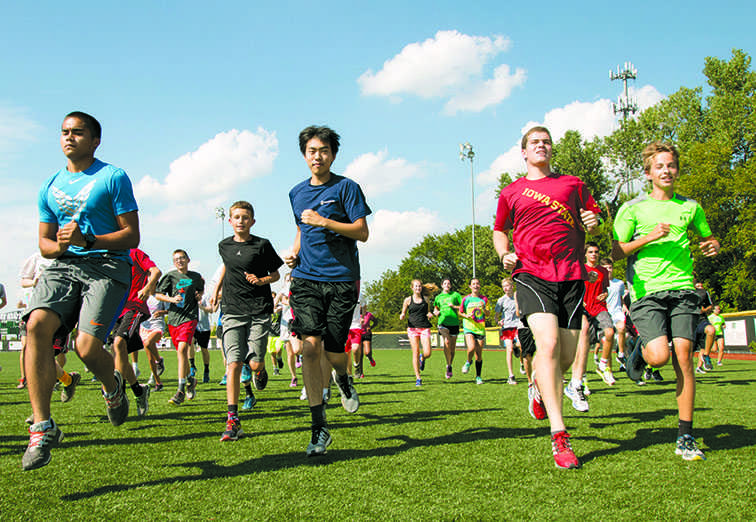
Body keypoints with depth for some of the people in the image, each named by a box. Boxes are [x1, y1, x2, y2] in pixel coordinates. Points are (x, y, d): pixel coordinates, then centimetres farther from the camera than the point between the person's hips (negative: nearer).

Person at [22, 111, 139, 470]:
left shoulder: (113, 178, 3)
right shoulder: (50, 187, 19)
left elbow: (131, 236, -1)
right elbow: (44, 243, 21)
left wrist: (88, 240, -15)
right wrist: (58, 246, -3)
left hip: (107, 266, -4)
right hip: (63, 266, 5)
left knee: (86, 345, -23)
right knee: (37, 324, -23)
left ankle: (113, 386, 16)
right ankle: (42, 427, -17)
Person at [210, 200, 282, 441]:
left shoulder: (262, 245, -1)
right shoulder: (224, 246, 10)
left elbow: (275, 274, 7)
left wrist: (261, 280, -12)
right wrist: (216, 290, 31)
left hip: (259, 310, -2)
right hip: (232, 310, 2)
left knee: (255, 363, -6)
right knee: (233, 364, -9)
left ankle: (260, 373, 34)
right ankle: (233, 421, -9)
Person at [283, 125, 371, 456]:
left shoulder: (346, 188, 0)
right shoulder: (297, 193, 15)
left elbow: (362, 232, -6)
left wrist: (323, 221, -16)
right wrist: (294, 252, 12)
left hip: (341, 280, -3)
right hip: (306, 279, 3)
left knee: (333, 352, -2)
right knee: (310, 347, -12)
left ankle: (343, 380, 39)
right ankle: (319, 427, -4)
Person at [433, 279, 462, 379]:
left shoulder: (455, 295, 8)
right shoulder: (438, 297, 15)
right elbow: (435, 308, 29)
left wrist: (454, 306, -9)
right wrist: (436, 312, 7)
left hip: (454, 323, 0)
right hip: (443, 322, 0)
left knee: (452, 346, 5)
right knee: (447, 341, -24)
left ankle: (450, 367, 23)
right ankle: (448, 366, -14)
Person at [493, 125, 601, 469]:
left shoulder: (573, 184, 16)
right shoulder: (511, 192, 15)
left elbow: (591, 219, 23)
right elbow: (499, 231, 26)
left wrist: (593, 223, -1)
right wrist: (505, 254, 5)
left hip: (571, 275, 2)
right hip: (531, 273, -2)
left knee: (566, 356, 1)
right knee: (547, 342, -22)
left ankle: (539, 388, 38)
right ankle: (559, 435, -22)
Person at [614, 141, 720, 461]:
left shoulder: (690, 207, 14)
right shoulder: (633, 209, 5)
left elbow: (709, 238, 28)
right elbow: (617, 252, 2)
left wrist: (713, 246, 4)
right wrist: (650, 237, -11)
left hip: (682, 290, 2)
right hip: (647, 291, -2)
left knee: (683, 358, -7)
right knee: (659, 356, -19)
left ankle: (685, 438, 1)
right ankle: (640, 351, 20)